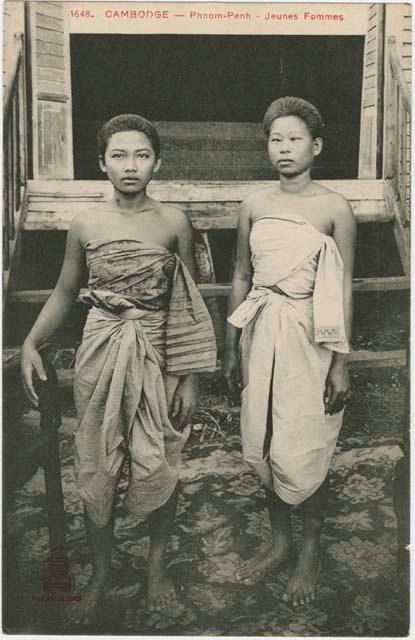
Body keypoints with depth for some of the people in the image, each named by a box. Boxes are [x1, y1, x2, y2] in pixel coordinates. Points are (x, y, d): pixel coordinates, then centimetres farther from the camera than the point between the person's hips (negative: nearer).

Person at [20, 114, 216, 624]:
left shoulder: (174, 222, -3)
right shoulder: (86, 225, -1)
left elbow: (189, 305, 0)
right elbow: (64, 293, 8)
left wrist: (191, 376, -3)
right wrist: (30, 342, -6)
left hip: (159, 356, -1)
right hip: (102, 353, 1)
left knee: (159, 464, 9)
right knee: (96, 466, 9)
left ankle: (157, 562, 33)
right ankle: (100, 572, 30)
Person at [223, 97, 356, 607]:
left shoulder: (334, 208, -6)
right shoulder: (254, 205, 5)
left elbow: (343, 289, -4)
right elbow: (241, 278, 10)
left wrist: (341, 362, -7)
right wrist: (231, 348, 10)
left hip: (309, 337, -4)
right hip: (261, 334, 4)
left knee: (303, 453, 1)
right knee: (263, 446, 12)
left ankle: (310, 551, 26)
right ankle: (279, 541, 34)